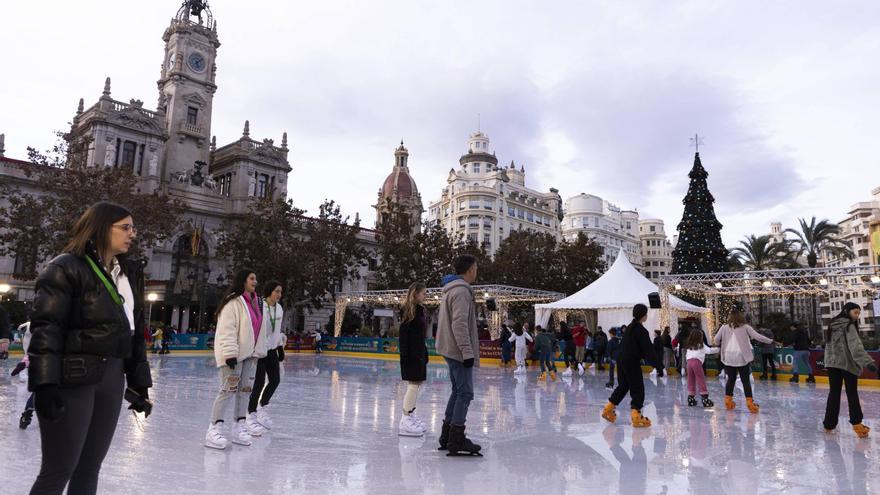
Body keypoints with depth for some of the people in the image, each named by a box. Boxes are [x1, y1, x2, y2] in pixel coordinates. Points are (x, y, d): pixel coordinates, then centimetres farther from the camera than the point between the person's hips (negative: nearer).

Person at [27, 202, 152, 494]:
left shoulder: (127, 275, 14)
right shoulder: (66, 268, -9)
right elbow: (45, 328, -15)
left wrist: (140, 383, 15)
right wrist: (45, 382, -22)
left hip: (112, 380, 7)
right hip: (72, 381, -7)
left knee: (89, 468, 14)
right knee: (59, 470, 2)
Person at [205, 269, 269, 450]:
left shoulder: (256, 302, 11)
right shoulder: (233, 301, -14)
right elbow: (226, 329, -19)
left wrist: (258, 351, 14)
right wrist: (230, 353, -24)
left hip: (249, 353, 8)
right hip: (233, 354, -8)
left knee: (245, 389, 11)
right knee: (228, 390, -8)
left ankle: (240, 427, 21)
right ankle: (214, 430, 0)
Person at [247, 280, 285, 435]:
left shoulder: (279, 309, 6)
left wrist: (280, 347, 17)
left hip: (272, 349, 7)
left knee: (275, 380, 6)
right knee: (259, 382, -5)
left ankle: (262, 407, 29)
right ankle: (251, 415, 12)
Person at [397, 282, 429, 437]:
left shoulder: (422, 311, 13)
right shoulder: (409, 311, -13)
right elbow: (403, 334, -17)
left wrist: (425, 354, 16)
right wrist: (405, 354, -21)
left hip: (420, 353, 9)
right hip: (411, 354, -9)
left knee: (417, 384, 13)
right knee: (413, 384, -9)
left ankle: (411, 415, 23)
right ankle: (405, 421, -5)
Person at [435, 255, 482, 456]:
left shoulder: (450, 290, 17)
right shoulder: (462, 291, -15)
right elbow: (460, 324, -22)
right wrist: (467, 352, -21)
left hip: (451, 349, 10)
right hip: (459, 351, -10)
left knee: (457, 391, 16)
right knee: (465, 393, -5)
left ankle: (447, 436, 23)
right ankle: (456, 439, -1)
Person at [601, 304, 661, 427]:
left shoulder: (629, 327, 12)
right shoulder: (642, 331, -14)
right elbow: (648, 350, -16)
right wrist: (657, 364, -15)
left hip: (621, 359, 8)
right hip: (632, 362, -8)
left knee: (623, 386, 19)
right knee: (638, 389, 0)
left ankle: (608, 409, 23)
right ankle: (636, 417, -3)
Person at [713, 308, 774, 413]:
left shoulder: (724, 327, 2)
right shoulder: (745, 327, -1)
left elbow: (716, 339, 4)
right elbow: (757, 337, -4)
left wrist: (720, 345, 25)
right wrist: (771, 341, 9)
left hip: (728, 357, 2)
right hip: (742, 357, -2)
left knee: (731, 379, 15)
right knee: (746, 380, 5)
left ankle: (728, 401, 20)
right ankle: (749, 402, -1)